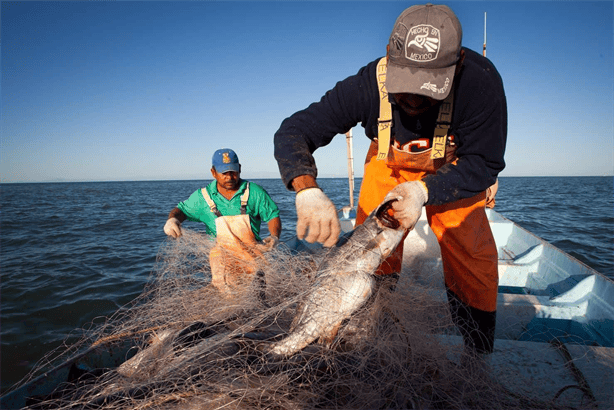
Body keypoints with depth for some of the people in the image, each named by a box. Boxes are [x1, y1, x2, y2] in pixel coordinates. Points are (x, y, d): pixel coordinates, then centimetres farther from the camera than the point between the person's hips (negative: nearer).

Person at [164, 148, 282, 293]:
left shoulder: (254, 192, 2)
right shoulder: (203, 197, 6)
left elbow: (273, 215, 8)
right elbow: (182, 209, 20)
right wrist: (172, 219, -4)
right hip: (222, 258, 0)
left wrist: (274, 237, -10)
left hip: (252, 256, 0)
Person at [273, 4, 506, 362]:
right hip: (389, 163, 1)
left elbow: (482, 164, -25)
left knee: (472, 253, -13)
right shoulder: (368, 84, -33)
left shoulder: (480, 80, -35)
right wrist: (307, 191, -51)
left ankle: (479, 354, 9)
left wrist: (424, 190, -43)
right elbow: (292, 131, -31)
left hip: (453, 167, 0)